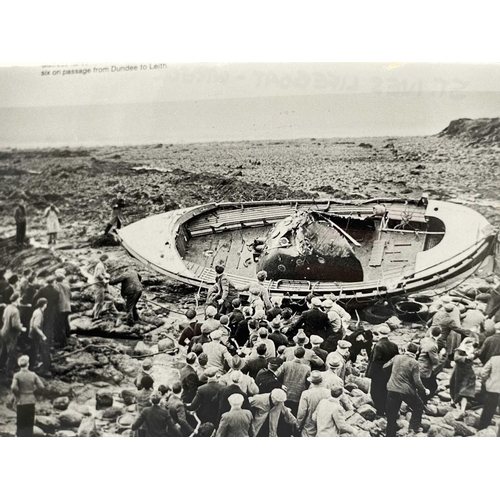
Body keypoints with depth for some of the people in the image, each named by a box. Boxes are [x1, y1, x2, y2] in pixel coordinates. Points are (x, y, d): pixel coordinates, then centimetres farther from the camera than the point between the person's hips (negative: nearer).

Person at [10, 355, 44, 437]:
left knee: (21, 424, 8)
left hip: (21, 402, -2)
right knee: (29, 423, 13)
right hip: (31, 401, 2)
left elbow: (13, 387, -21)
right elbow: (41, 386, -4)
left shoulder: (17, 375, -9)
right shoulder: (33, 375, -3)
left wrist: (17, 394, -2)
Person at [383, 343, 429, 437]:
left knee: (391, 417, 12)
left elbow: (385, 367, 14)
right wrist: (424, 391, 5)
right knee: (418, 406, 25)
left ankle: (390, 435, 17)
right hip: (407, 391, -3)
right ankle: (414, 427, 20)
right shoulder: (414, 363, -9)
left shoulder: (396, 357, 2)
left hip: (392, 389, 3)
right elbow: (417, 381, -12)